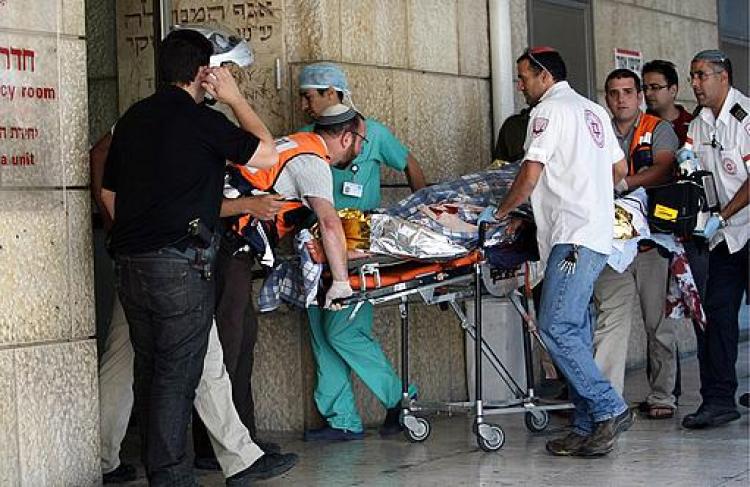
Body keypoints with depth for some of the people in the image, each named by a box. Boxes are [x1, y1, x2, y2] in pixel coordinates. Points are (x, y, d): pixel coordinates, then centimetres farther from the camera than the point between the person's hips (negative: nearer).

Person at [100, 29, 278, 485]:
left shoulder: (133, 118, 12)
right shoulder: (201, 120, -9)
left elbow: (109, 193, 19)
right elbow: (267, 153, -1)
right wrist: (235, 98, 6)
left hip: (130, 264, 7)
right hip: (181, 266, -7)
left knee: (149, 374, 13)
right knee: (177, 377, -3)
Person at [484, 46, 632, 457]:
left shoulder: (549, 110, -5)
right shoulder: (593, 110, 22)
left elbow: (530, 176, -11)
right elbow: (620, 169, 28)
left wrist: (499, 213, 3)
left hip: (574, 237, -10)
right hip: (598, 232, 10)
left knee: (555, 329, -14)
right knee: (574, 332, 7)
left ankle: (608, 409, -15)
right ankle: (588, 428, 4)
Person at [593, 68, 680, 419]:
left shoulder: (659, 130, 5)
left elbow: (663, 171, -13)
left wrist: (623, 183, -26)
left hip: (653, 237, -2)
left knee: (658, 321, 3)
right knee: (610, 318, -7)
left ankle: (661, 396, 12)